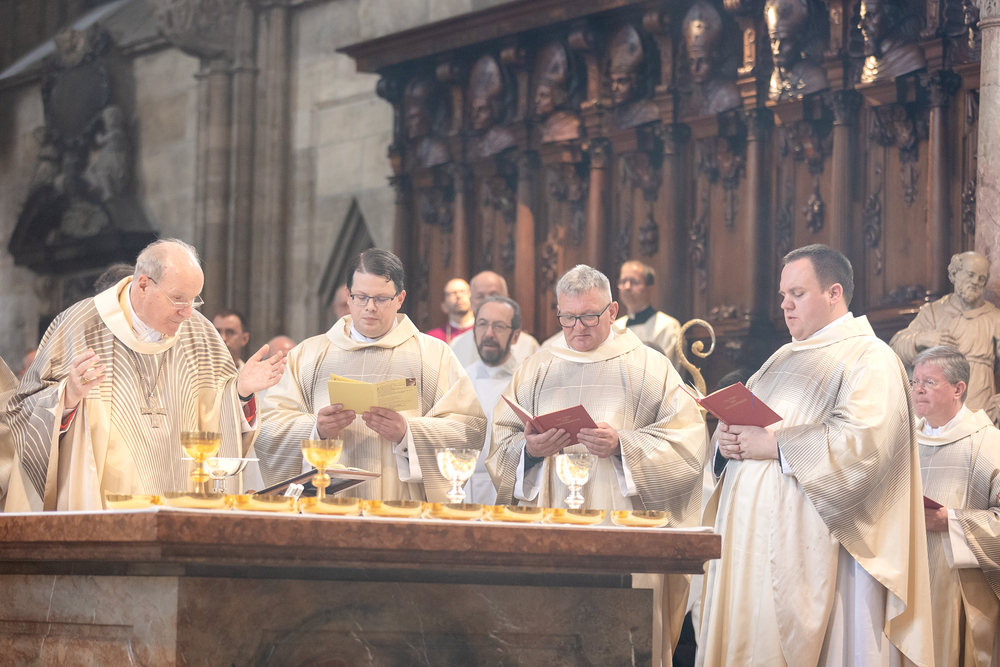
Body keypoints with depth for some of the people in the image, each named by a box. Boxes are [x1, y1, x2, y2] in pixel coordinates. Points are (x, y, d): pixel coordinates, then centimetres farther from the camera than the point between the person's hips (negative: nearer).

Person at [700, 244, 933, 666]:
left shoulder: (869, 359, -5)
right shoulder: (786, 357, 22)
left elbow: (861, 440, -20)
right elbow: (741, 412, 24)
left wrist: (774, 445, -17)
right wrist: (727, 437, -1)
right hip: (752, 537, 8)